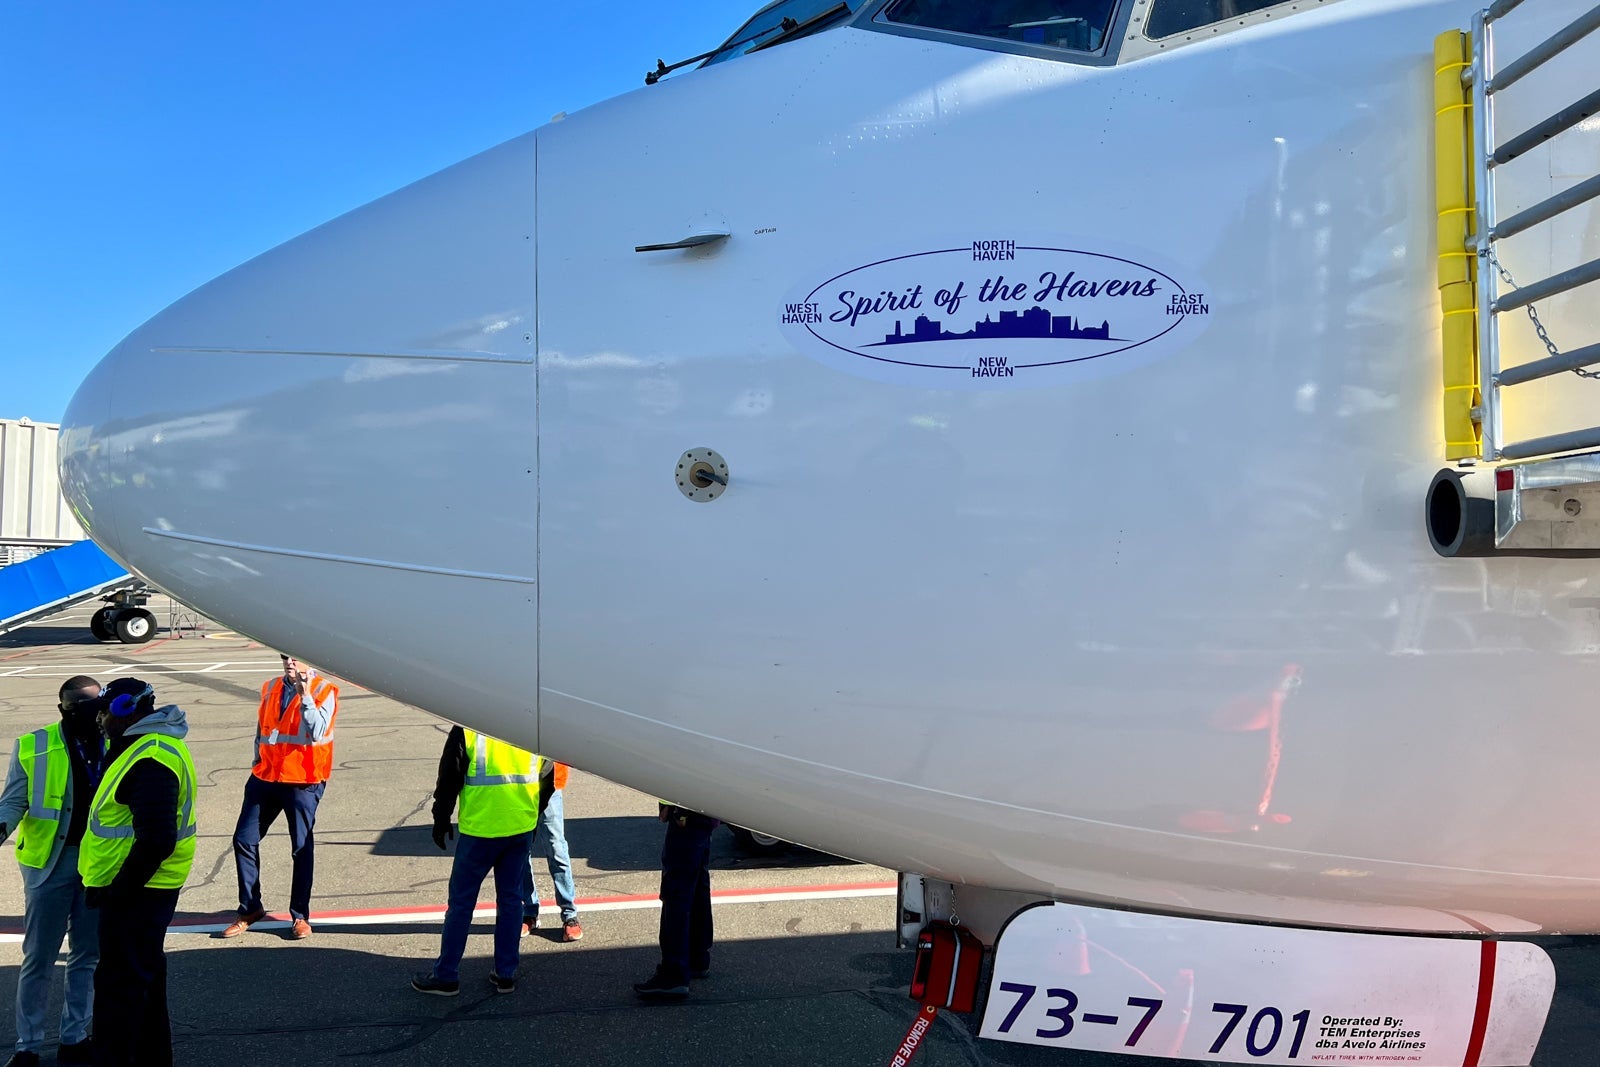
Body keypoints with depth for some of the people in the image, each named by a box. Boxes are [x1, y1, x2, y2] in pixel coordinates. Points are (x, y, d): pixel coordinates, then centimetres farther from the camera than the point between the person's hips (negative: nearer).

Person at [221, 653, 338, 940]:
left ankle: (300, 916, 12)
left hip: (303, 781, -5)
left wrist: (305, 693, -23)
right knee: (244, 840, 4)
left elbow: (317, 731, -20)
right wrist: (258, 761, 16)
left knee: (302, 847, 1)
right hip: (266, 777, 6)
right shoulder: (271, 688, 12)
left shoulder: (323, 691, -5)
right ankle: (250, 908, 18)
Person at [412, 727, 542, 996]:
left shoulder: (467, 728, -10)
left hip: (480, 829, -4)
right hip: (522, 827, 4)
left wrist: (441, 820, 7)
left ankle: (446, 976, 14)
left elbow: (449, 777, -6)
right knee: (511, 900, 13)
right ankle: (506, 974, 17)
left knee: (461, 902, 6)